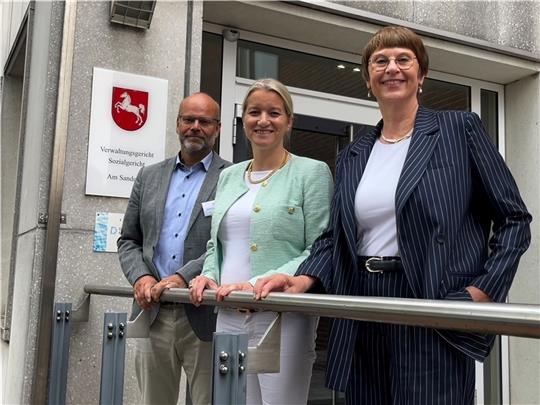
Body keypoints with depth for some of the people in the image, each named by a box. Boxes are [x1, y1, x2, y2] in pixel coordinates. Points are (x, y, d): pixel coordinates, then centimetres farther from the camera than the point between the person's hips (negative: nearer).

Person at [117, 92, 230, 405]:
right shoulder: (149, 177, 14)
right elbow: (128, 241, 14)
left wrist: (183, 277, -19)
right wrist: (140, 276, -5)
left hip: (205, 315, -4)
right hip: (153, 314, 4)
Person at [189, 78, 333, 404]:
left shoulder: (312, 172, -2)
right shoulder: (228, 177, 15)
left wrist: (258, 283, -17)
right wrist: (210, 275, 1)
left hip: (283, 318, -5)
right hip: (228, 316, 5)